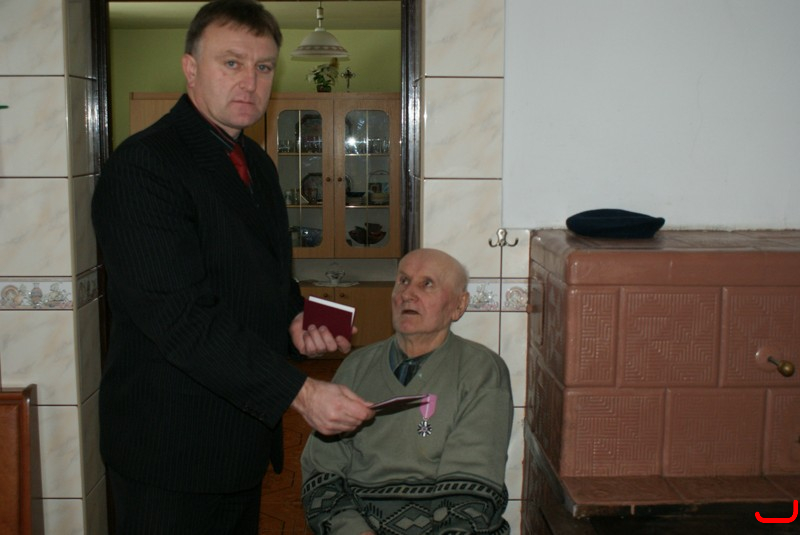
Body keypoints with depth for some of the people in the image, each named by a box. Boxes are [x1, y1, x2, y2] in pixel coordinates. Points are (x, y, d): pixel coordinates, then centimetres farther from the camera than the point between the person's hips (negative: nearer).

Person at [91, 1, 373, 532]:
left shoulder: (258, 165, 11)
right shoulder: (142, 166, -18)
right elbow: (180, 315, -25)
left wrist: (296, 317, 0)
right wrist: (299, 391, -28)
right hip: (173, 445, -8)